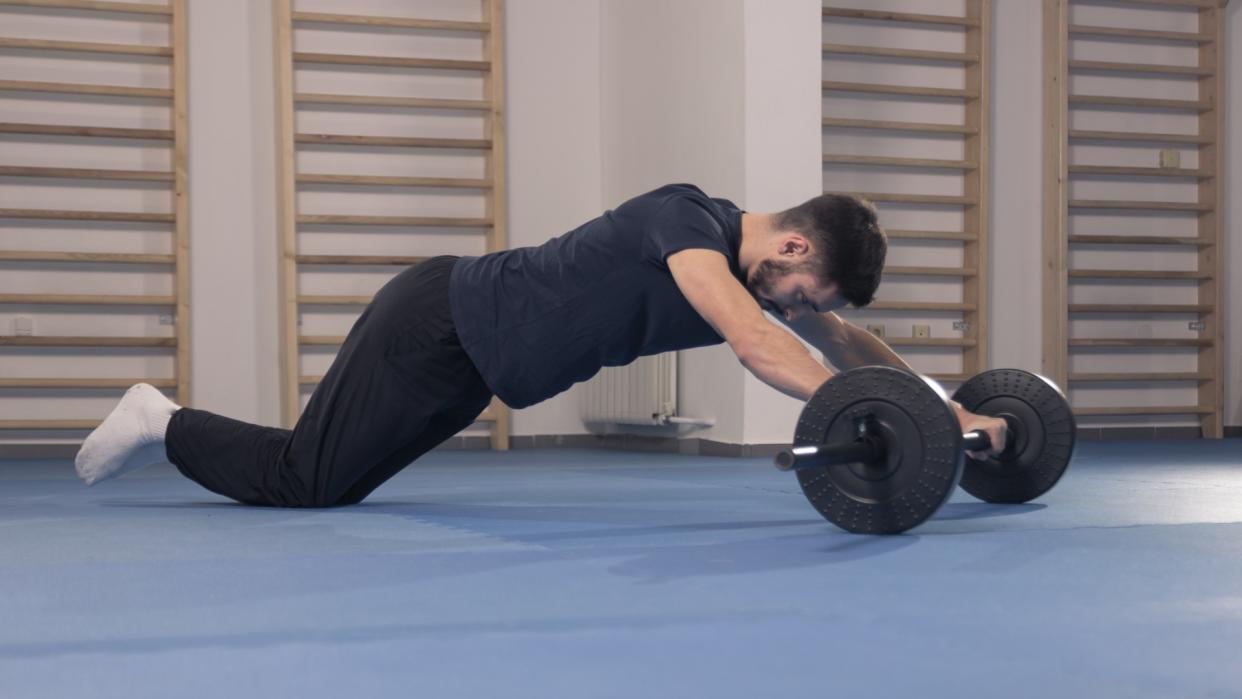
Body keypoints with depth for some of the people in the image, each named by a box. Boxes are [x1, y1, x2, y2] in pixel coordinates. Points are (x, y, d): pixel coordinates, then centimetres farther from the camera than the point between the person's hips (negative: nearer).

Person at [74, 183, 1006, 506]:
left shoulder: (754, 268, 0)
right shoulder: (688, 220, -27)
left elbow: (846, 341, 11)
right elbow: (753, 343, -42)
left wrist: (940, 404, 4)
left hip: (467, 364, 9)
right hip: (437, 324, -9)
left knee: (326, 485, 21)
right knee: (303, 484, -4)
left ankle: (169, 428, 37)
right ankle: (164, 424, 16)